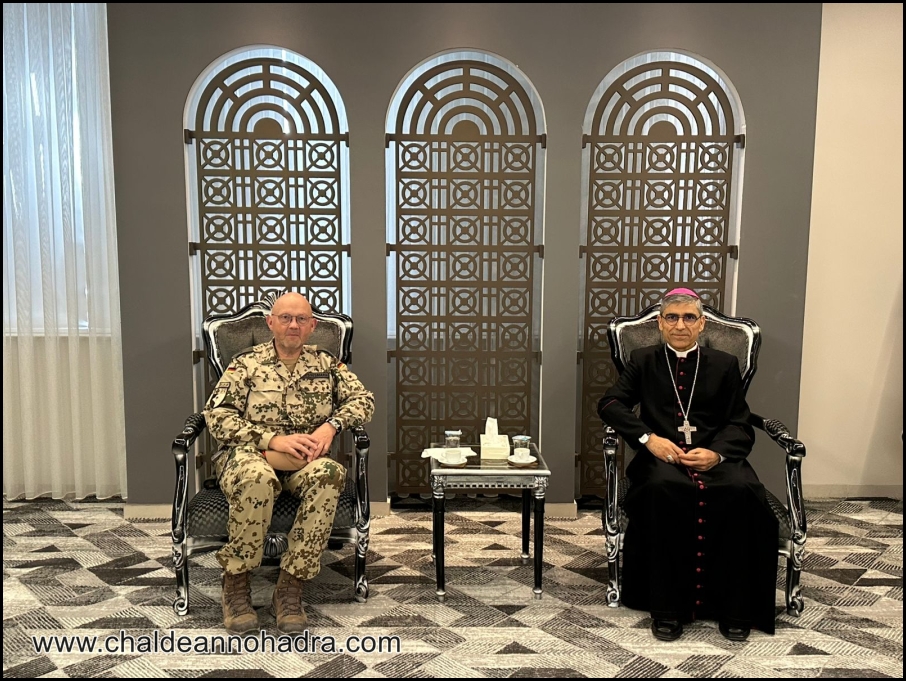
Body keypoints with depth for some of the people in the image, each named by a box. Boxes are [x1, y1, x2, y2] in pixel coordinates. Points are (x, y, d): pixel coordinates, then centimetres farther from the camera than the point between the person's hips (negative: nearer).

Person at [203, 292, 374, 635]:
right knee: (257, 478, -39)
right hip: (249, 453, -2)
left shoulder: (326, 363, 14)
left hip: (303, 460, 2)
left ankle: (290, 585, -26)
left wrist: (330, 426, -11)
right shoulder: (246, 363, 6)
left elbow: (364, 399, 9)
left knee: (330, 473, -34)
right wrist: (273, 439, -16)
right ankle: (236, 582, -18)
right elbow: (216, 415, -4)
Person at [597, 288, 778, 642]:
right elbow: (610, 403, 4)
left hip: (715, 455, 1)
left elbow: (740, 426, 10)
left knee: (741, 491, -32)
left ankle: (734, 608, -17)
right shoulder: (643, 361, 17)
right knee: (662, 487, -36)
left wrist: (715, 453, -13)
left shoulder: (724, 365, 18)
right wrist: (648, 438, -13)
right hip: (663, 455, -1)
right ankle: (667, 607, -24)